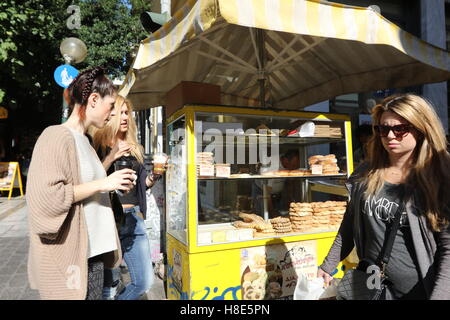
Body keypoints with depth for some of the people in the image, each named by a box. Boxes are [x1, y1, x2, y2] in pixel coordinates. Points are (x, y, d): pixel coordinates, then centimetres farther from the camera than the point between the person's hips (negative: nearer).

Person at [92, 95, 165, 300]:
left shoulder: (135, 148, 13)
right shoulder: (98, 145, -3)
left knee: (144, 282, 9)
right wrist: (112, 156, -20)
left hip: (134, 217, 5)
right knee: (108, 284, 5)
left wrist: (153, 177, -2)